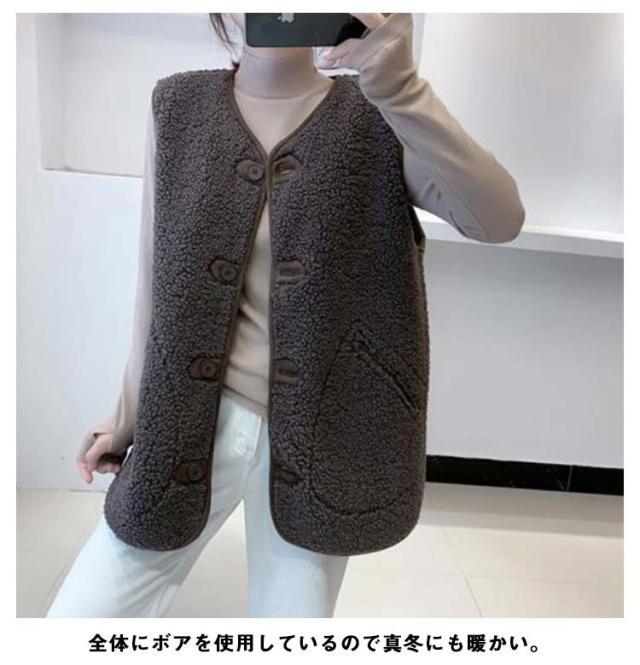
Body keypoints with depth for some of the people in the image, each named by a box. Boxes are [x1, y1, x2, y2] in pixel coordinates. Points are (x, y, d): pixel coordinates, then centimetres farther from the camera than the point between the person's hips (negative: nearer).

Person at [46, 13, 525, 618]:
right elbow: (159, 279, 4)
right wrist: (130, 415, 10)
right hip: (203, 412, 1)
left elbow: (500, 220, -17)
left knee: (296, 610, 14)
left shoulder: (373, 117, -3)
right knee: (80, 614, 2)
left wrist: (399, 86, -28)